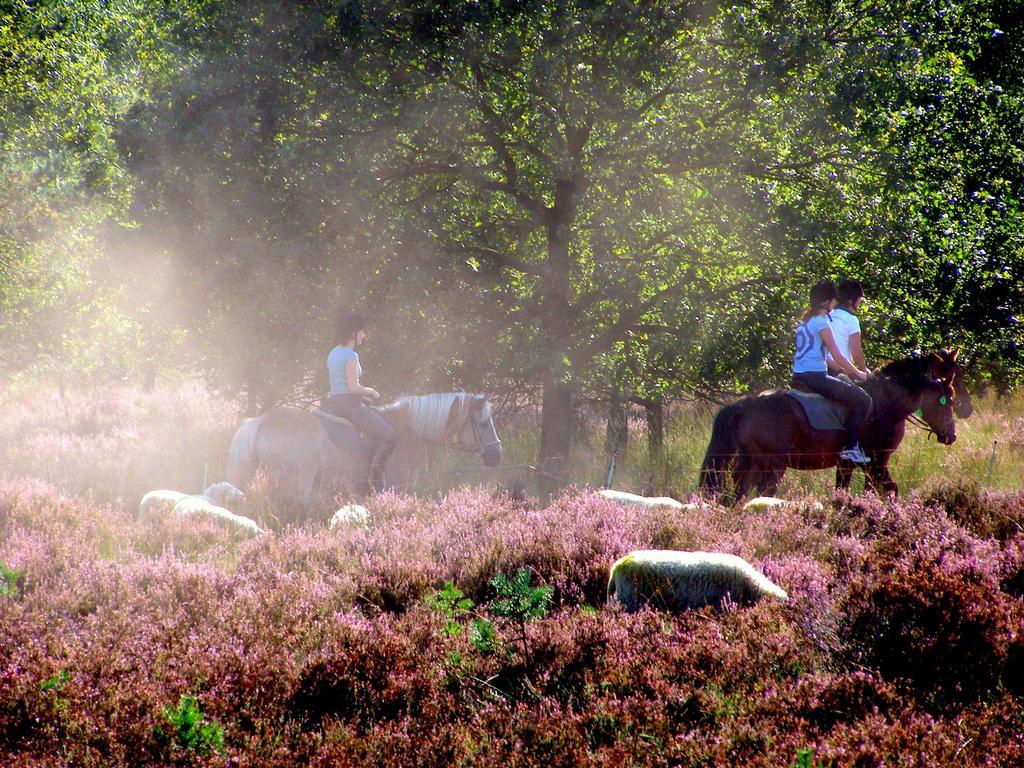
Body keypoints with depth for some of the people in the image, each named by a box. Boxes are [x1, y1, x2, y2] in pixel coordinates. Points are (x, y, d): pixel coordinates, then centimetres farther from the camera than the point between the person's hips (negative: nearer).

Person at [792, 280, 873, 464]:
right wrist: (858, 374, 1)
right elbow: (837, 357, -13)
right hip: (815, 377, -10)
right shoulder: (821, 322, -12)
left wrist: (845, 370, 20)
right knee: (862, 399, -10)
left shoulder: (805, 321, 16)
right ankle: (850, 447, -14)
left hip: (799, 377, 10)